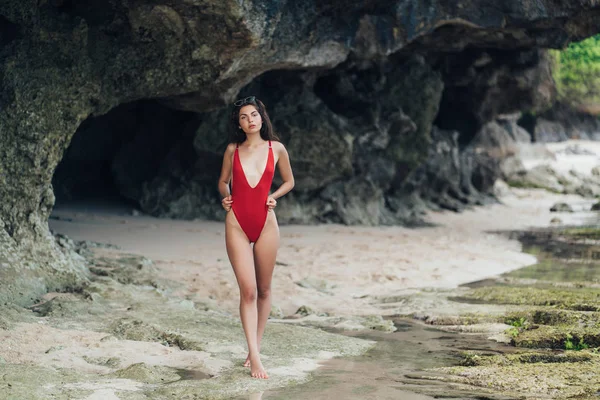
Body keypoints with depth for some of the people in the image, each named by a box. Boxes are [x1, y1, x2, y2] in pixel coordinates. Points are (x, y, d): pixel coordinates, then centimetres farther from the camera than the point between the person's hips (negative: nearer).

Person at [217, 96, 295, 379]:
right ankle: (255, 357, -10)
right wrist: (225, 197, -1)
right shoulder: (233, 150, 5)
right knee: (247, 291, -8)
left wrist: (273, 196, -1)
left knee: (263, 290, 8)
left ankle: (256, 347, 21)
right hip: (237, 223, -1)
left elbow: (289, 181, 16)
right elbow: (223, 182, 19)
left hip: (266, 223, 1)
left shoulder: (276, 149, 4)